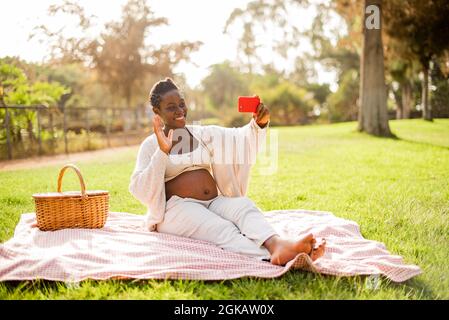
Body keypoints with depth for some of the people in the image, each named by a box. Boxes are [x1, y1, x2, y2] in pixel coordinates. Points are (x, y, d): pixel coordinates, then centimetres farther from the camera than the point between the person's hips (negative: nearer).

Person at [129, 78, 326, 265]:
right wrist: (162, 152, -15)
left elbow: (240, 139, 3)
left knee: (244, 206, -30)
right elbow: (139, 189, -6)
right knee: (222, 229, -34)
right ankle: (271, 258, -61)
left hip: (214, 202, 4)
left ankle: (276, 244, -60)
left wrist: (259, 123, -18)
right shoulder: (151, 145, 6)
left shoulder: (203, 134, 17)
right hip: (178, 207, -4)